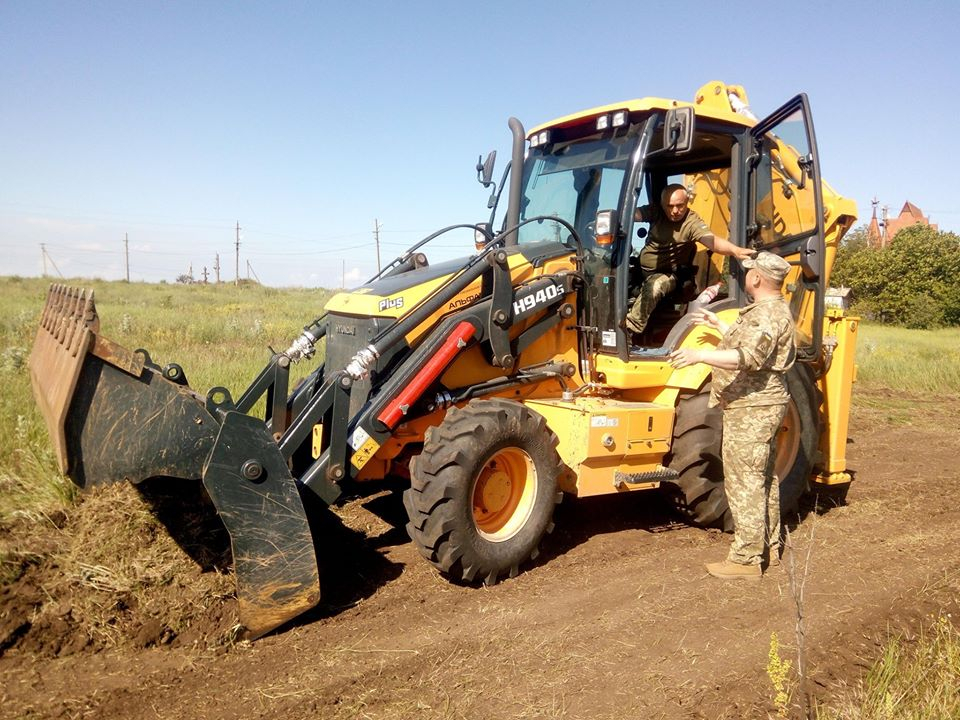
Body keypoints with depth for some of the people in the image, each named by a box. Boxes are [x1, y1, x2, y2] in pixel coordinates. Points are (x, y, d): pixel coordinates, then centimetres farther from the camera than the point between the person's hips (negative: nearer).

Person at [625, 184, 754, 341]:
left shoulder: (692, 222, -17)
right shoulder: (656, 212, -5)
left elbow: (711, 241, -33)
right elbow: (633, 214, -20)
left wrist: (735, 250, -54)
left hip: (666, 275, -5)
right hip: (642, 269, 5)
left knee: (654, 286, -36)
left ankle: (629, 329, -28)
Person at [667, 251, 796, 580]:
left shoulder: (769, 314, -19)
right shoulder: (771, 310, 16)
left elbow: (749, 356, -34)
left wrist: (699, 355, -41)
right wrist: (718, 325, 32)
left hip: (751, 409, -11)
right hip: (758, 407, 11)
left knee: (744, 482, -5)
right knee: (762, 479, 18)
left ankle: (746, 558, 2)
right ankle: (769, 547, 30)